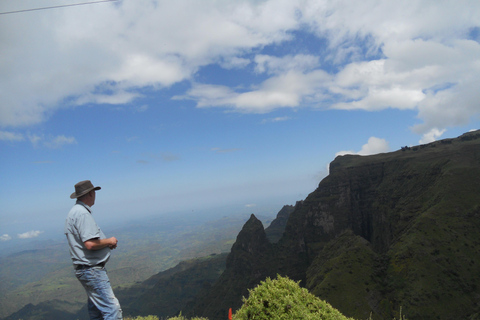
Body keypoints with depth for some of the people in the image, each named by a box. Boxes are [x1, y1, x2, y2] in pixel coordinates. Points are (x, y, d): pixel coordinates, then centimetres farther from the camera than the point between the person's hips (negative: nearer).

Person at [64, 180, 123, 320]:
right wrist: (109, 241, -10)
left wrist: (106, 243, 10)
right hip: (92, 270, -11)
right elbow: (90, 244, -28)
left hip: (83, 269, 11)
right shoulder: (83, 214, -18)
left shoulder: (74, 212, 14)